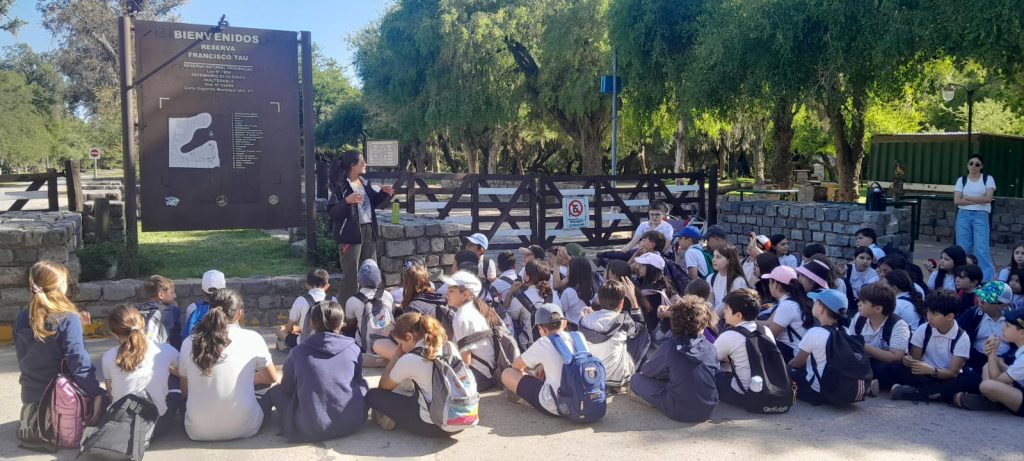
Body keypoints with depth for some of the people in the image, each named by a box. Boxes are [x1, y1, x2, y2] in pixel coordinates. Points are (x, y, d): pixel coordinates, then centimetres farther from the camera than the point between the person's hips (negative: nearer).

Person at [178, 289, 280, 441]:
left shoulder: (189, 343, -4)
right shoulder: (252, 339, -9)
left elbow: (185, 392, 7)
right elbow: (273, 378, 6)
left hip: (198, 430, 2)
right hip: (243, 428, -1)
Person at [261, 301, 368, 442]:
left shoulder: (298, 351, -4)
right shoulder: (353, 349, -3)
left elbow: (287, 387, 10)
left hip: (311, 429, 1)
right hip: (352, 423, -1)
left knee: (275, 392, 22)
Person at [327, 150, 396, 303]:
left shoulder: (364, 183, 10)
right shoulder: (340, 185, -12)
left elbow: (373, 203, 24)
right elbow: (332, 211, -17)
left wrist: (383, 192, 8)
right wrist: (347, 201, -31)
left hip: (369, 231, 8)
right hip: (350, 233, -8)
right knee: (350, 275, -5)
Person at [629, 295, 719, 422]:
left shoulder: (669, 348, -14)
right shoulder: (711, 348, -6)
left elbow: (646, 371, 1)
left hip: (678, 412, -4)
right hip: (708, 410, 4)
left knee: (637, 380, 6)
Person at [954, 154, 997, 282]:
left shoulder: (988, 179, 4)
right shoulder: (961, 180, 7)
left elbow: (988, 198, -9)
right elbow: (956, 200, -3)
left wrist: (967, 198, -6)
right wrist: (978, 201, -8)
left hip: (981, 216, -2)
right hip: (963, 216, 2)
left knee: (982, 249, -10)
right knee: (963, 248, 3)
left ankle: (988, 279, -5)